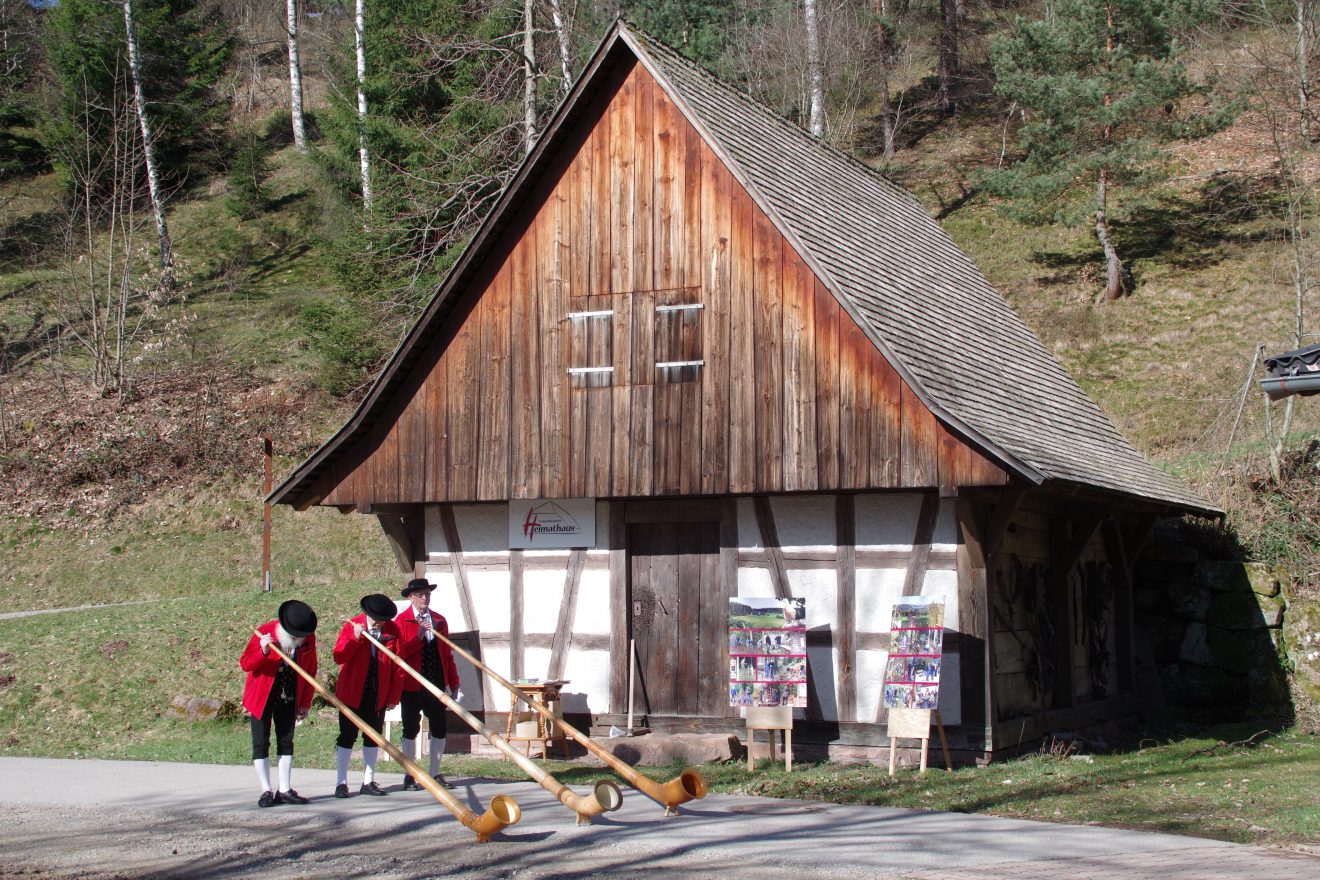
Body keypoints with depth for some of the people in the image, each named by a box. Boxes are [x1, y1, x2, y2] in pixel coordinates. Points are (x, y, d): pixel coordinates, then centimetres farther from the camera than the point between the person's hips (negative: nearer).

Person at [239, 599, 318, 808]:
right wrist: (263, 651, -34)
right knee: (261, 744, -3)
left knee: (286, 742, 7)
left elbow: (310, 671, 3)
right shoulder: (264, 632, -15)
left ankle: (285, 790, 14)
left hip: (289, 700, 3)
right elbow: (245, 664, -14)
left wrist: (305, 703, 2)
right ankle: (266, 791, 1)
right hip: (262, 698, -3)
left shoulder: (309, 639, -7)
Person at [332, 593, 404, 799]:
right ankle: (341, 783, 4)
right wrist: (355, 638, -26)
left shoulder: (393, 630, -3)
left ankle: (368, 782, 17)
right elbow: (338, 657, -13)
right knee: (347, 736, 1)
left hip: (379, 695, 2)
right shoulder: (352, 626, -6)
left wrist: (394, 696, -3)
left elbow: (398, 666, 0)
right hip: (351, 693, -2)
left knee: (373, 737, 9)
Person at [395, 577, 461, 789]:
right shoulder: (402, 621, -2)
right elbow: (399, 653, -12)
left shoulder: (439, 621, 12)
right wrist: (419, 636, -24)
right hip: (412, 685, -4)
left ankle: (436, 774, 15)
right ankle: (409, 776, 10)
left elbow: (447, 653, 12)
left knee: (439, 729, 5)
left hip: (437, 683, 4)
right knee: (411, 730, 2)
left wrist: (454, 682, 9)